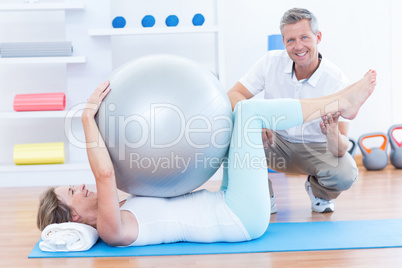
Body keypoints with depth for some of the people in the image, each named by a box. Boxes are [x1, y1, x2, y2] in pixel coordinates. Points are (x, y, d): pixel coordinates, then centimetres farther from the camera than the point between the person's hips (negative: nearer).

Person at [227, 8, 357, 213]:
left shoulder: (337, 82, -21)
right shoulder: (272, 61, -14)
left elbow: (341, 149, -24)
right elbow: (233, 95, -18)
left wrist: (333, 135, -50)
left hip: (316, 149, -1)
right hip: (276, 143, 2)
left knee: (345, 174, -32)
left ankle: (318, 191, 8)